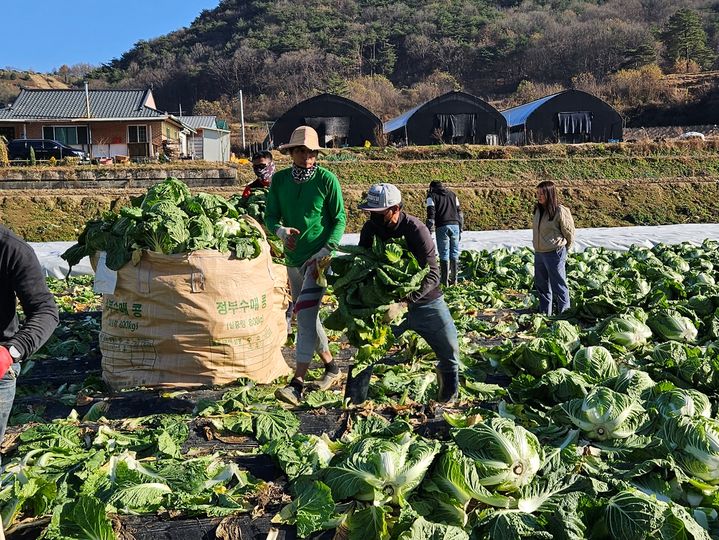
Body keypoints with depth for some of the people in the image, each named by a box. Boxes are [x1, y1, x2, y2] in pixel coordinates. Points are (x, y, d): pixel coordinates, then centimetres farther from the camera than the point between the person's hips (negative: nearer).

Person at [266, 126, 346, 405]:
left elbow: (339, 219, -6)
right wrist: (281, 230, -18)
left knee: (305, 313, -16)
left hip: (319, 257, -6)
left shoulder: (327, 179, -8)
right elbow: (270, 215, 5)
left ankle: (297, 383, -14)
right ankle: (331, 366, 32)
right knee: (306, 317, 14)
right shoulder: (279, 179, 3)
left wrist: (325, 252, -17)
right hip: (293, 257, 6)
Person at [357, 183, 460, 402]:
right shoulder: (370, 229, -11)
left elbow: (432, 276, -30)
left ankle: (448, 400, 35)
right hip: (391, 302, 3)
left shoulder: (415, 229, -25)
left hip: (425, 301, -3)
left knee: (449, 353, 6)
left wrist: (402, 303, -40)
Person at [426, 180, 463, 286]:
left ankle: (444, 281, 1)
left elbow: (431, 215, -4)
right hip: (455, 225, 4)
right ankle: (454, 280, 15)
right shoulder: (452, 194, 21)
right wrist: (460, 230, 20)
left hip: (442, 227, -4)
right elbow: (459, 212, 18)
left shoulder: (431, 195, 7)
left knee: (444, 254, 0)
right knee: (454, 254, 10)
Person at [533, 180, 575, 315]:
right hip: (538, 253, 8)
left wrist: (563, 250, 3)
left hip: (555, 253, -8)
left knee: (558, 286, 0)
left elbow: (569, 233, -6)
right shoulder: (538, 210, 5)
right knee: (541, 284, 16)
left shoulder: (560, 211, -15)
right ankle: (544, 314, 30)